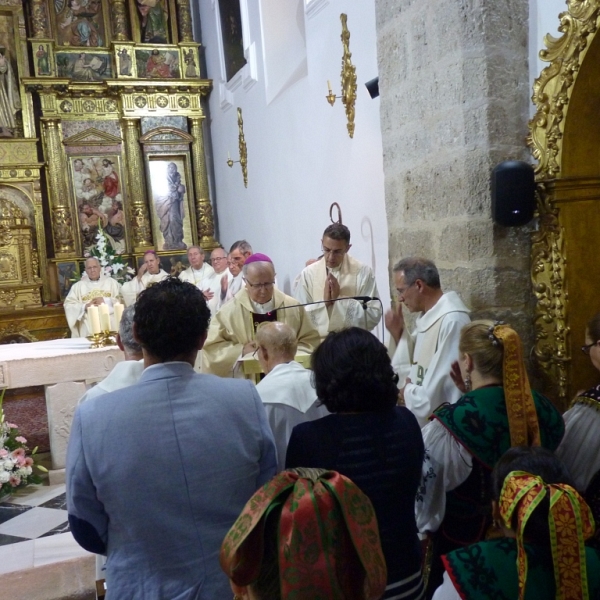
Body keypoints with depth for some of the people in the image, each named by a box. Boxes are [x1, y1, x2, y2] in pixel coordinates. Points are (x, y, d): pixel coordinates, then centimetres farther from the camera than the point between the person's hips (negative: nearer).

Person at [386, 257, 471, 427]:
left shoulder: (452, 321, -22)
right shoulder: (427, 317, 8)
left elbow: (442, 390, -25)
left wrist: (409, 391, -8)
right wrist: (398, 333, 0)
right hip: (424, 422, 9)